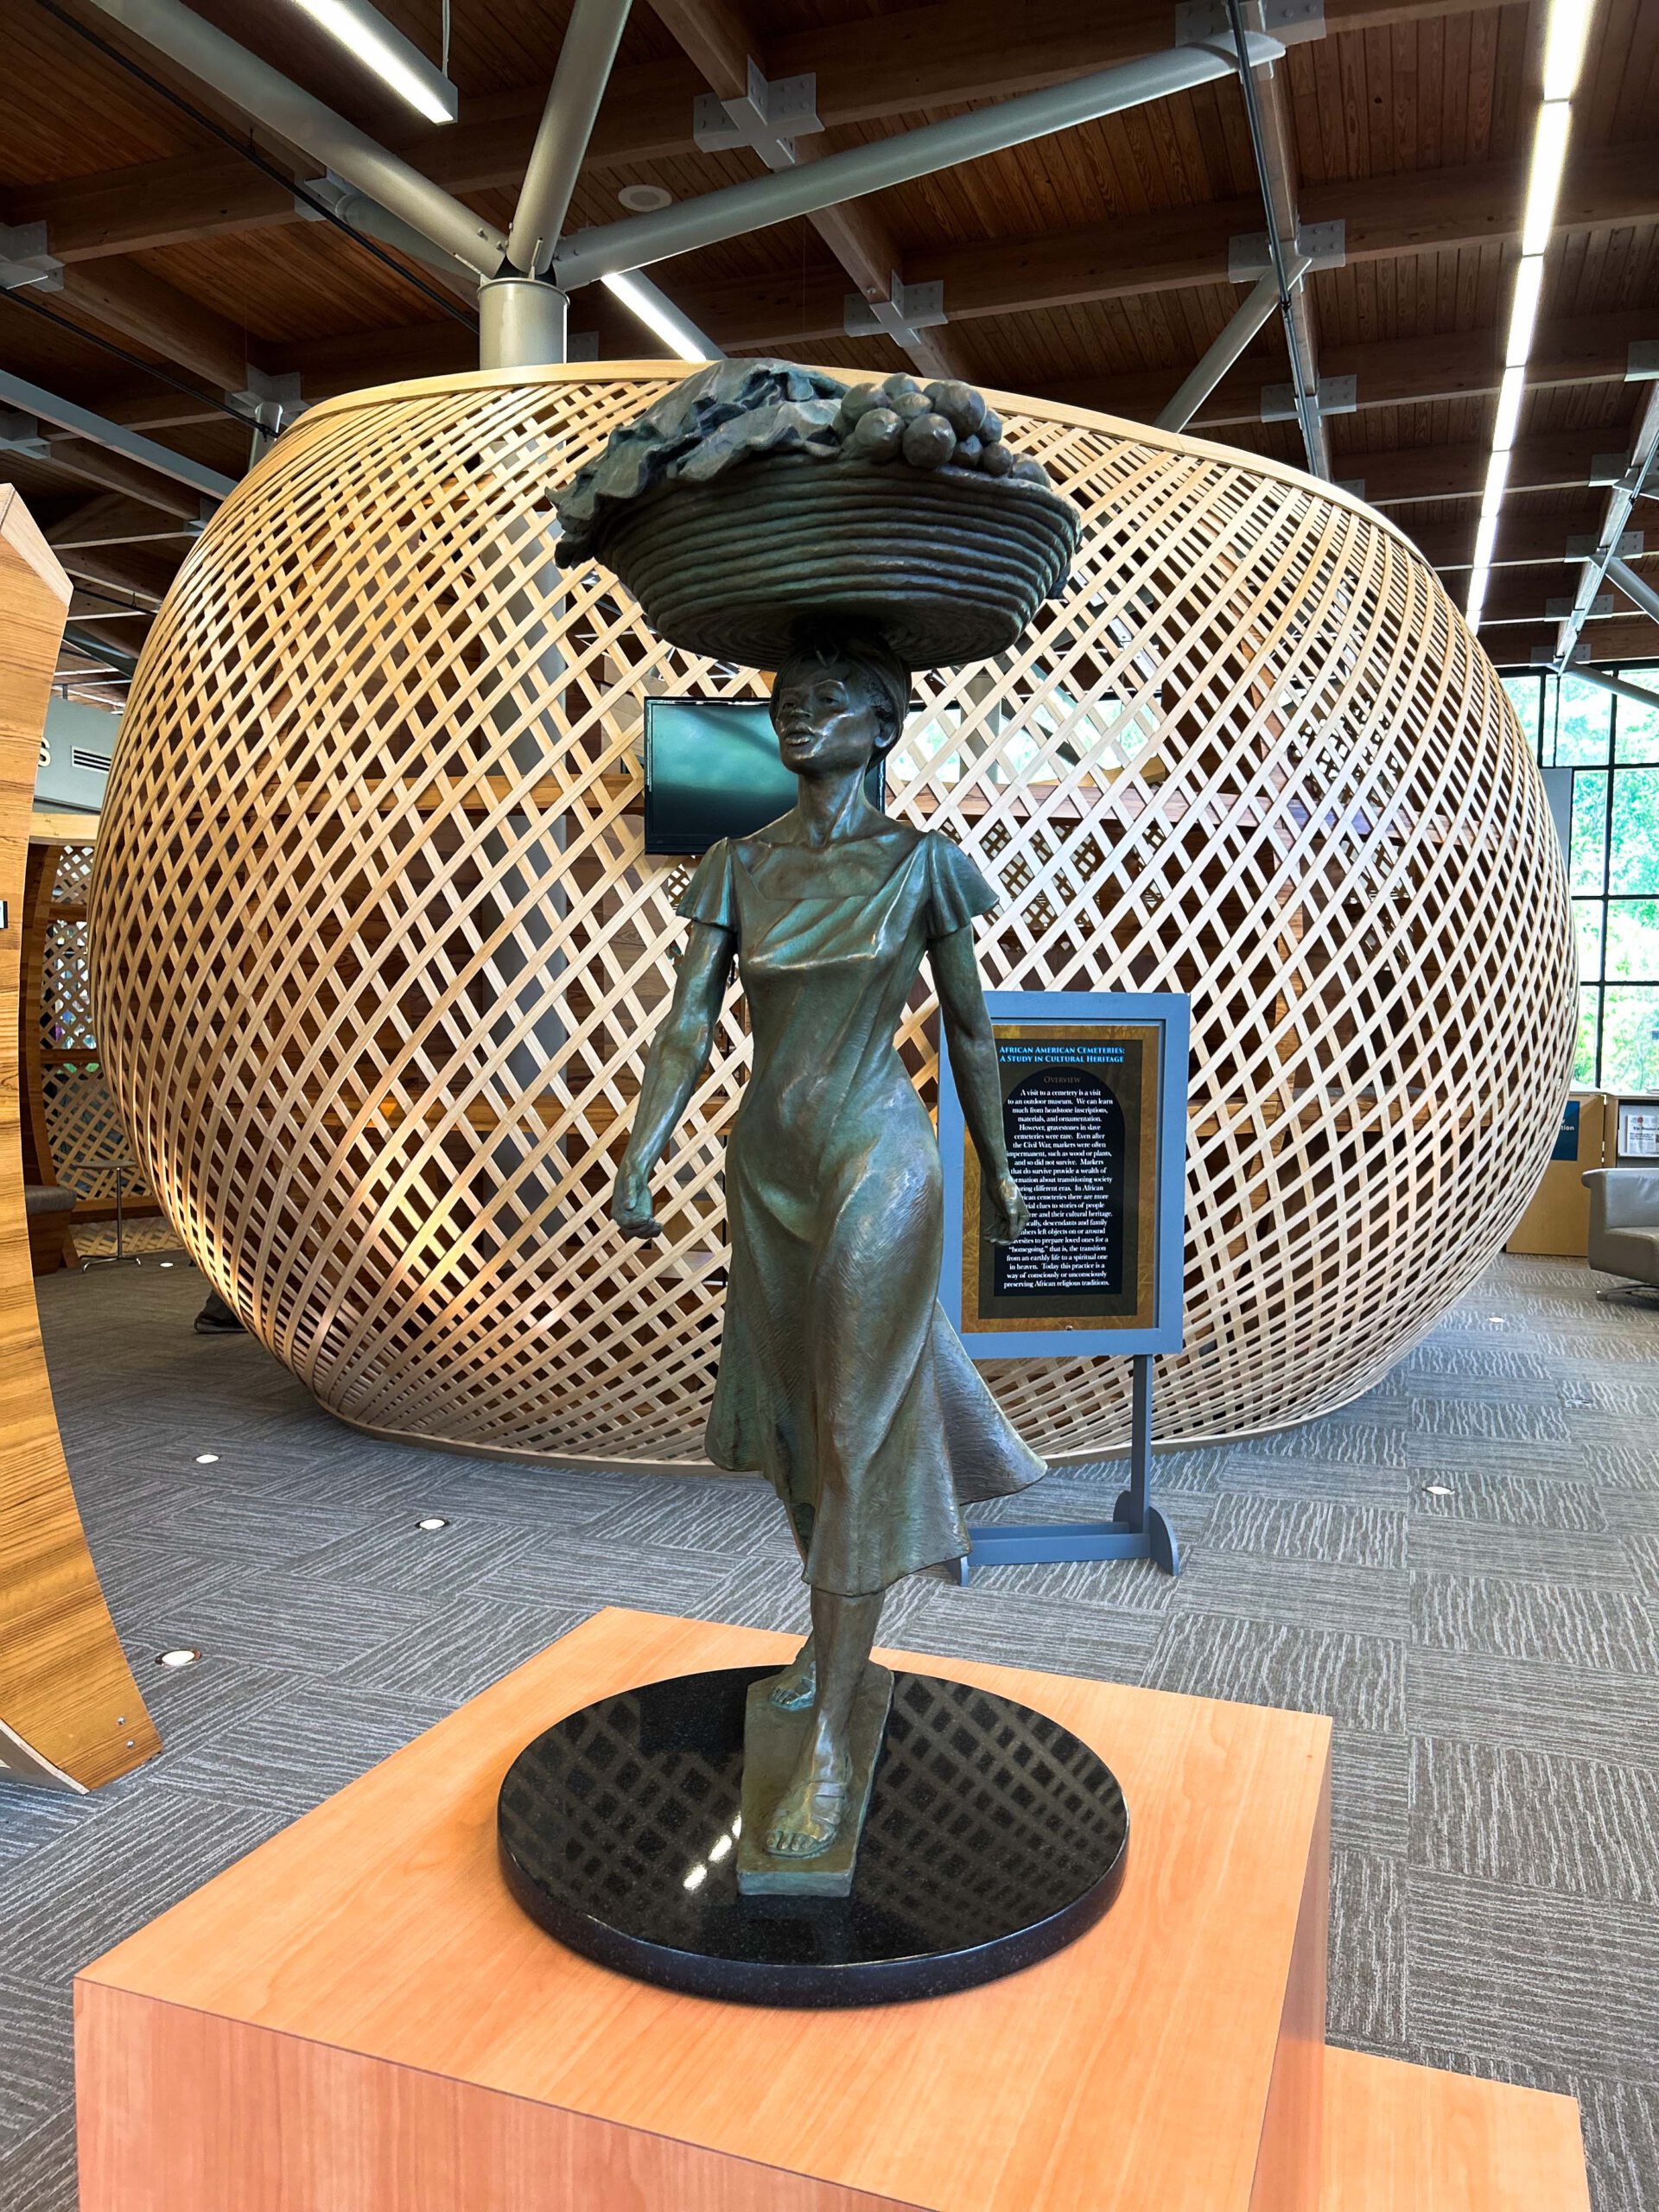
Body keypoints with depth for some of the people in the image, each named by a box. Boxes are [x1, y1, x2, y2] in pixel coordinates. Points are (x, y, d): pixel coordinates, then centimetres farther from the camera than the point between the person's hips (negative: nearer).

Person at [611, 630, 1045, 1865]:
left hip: (876, 1167, -5)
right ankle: (835, 1627, 42)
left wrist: (996, 1167, 8)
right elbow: (689, 1028, -4)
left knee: (857, 1434, -5)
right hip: (767, 1168, 5)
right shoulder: (739, 867, 3)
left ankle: (830, 1743, 4)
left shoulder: (920, 863, -4)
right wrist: (639, 1163, -15)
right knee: (790, 1416, 17)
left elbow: (967, 1025, 4)